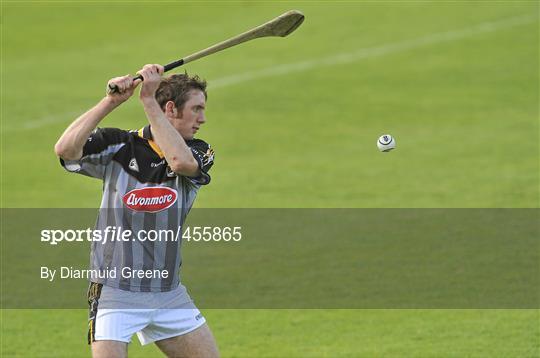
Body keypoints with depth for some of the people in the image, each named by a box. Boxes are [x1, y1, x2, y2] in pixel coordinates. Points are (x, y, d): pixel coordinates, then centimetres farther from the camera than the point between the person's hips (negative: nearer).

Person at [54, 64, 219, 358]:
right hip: (115, 291, -4)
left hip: (169, 295, 4)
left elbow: (181, 161, -24)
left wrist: (148, 100, -24)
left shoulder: (199, 152, 1)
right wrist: (111, 101, -27)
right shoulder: (118, 146, -5)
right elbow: (65, 149, -22)